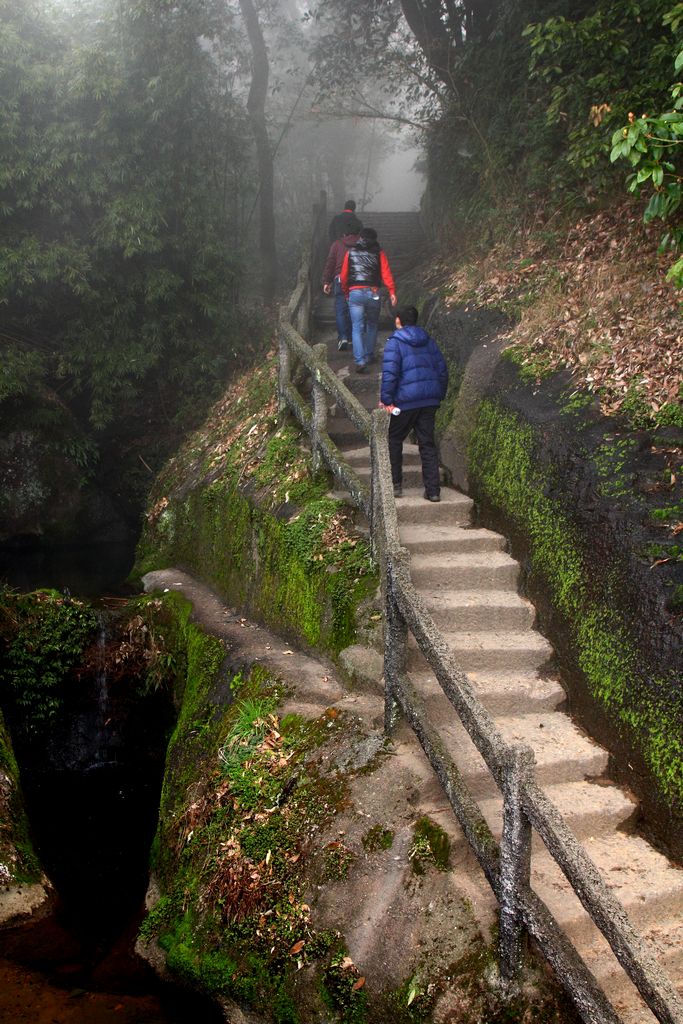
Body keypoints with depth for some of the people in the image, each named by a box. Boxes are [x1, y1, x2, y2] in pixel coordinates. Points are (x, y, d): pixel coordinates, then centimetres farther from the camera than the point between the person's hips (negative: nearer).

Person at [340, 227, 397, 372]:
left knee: (357, 328, -2)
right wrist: (392, 291, -8)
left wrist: (346, 292, 24)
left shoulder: (351, 252, 9)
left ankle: (360, 361, -15)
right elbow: (386, 273, -5)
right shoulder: (379, 253, 6)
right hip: (373, 293, 0)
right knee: (372, 325, 20)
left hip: (355, 293, 0)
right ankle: (369, 355, 27)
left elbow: (344, 275, 11)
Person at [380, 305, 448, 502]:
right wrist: (440, 395, 21)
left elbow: (389, 373, -16)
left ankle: (395, 484, 14)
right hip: (430, 400, 5)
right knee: (428, 443, 8)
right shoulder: (429, 342, 13)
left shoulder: (394, 342, -6)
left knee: (394, 440, 13)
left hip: (406, 400, -5)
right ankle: (433, 490, 4)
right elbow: (442, 369, 14)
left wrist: (386, 399, -12)